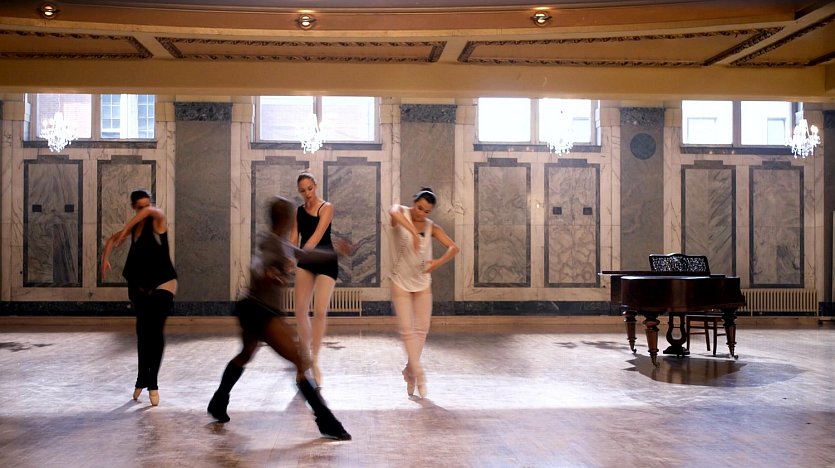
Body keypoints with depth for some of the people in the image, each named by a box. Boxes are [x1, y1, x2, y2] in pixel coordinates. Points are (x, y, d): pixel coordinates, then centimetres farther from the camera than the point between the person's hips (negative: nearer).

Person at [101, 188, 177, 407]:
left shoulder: (157, 220, -7)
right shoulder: (135, 226, 10)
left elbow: (150, 211, -30)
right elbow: (112, 239, 20)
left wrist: (126, 228, -31)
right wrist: (105, 258, 3)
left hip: (163, 284, -6)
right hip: (141, 286, 6)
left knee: (155, 331, -14)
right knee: (143, 332, 14)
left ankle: (152, 383, -6)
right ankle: (142, 379, 29)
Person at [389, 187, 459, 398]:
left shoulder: (432, 227, -3)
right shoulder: (401, 214, -12)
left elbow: (454, 247, -7)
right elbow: (393, 211, -37)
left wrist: (439, 262, -25)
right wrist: (413, 231, -48)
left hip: (423, 283, 3)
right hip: (400, 282, -3)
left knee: (422, 329, 9)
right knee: (407, 329, -5)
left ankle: (410, 370, 27)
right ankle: (418, 373, 3)